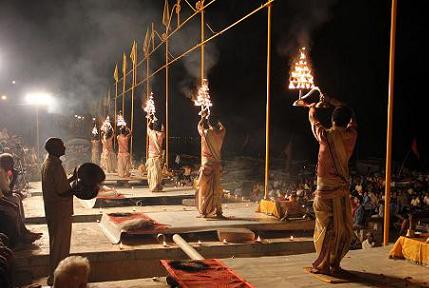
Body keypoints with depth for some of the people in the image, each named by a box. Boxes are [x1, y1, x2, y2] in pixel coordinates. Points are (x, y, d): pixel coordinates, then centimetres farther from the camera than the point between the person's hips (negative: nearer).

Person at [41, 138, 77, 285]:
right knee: (60, 244, 2)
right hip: (60, 210, -10)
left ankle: (54, 274, 33)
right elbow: (62, 191, -26)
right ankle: (55, 277, 12)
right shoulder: (55, 165, -23)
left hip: (53, 209, 10)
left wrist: (72, 178, 14)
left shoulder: (47, 162, 9)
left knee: (56, 241, 21)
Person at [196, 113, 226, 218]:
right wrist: (215, 121, 29)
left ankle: (204, 211, 5)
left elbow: (199, 126, 11)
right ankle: (217, 211, 12)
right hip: (217, 164, 3)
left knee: (205, 188, 3)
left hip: (206, 164, -3)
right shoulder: (220, 133, -3)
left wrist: (203, 118, 26)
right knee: (216, 188, 9)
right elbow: (222, 127, 22)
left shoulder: (206, 133, -11)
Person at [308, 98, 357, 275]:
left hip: (325, 189, -3)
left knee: (325, 227, 2)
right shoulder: (351, 135, -1)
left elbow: (312, 118, 11)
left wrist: (312, 107, 34)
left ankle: (322, 265, 6)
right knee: (343, 228, 11)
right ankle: (335, 263, 16)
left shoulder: (325, 135, -8)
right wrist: (331, 101, 29)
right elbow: (351, 117, 20)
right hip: (342, 189, 3)